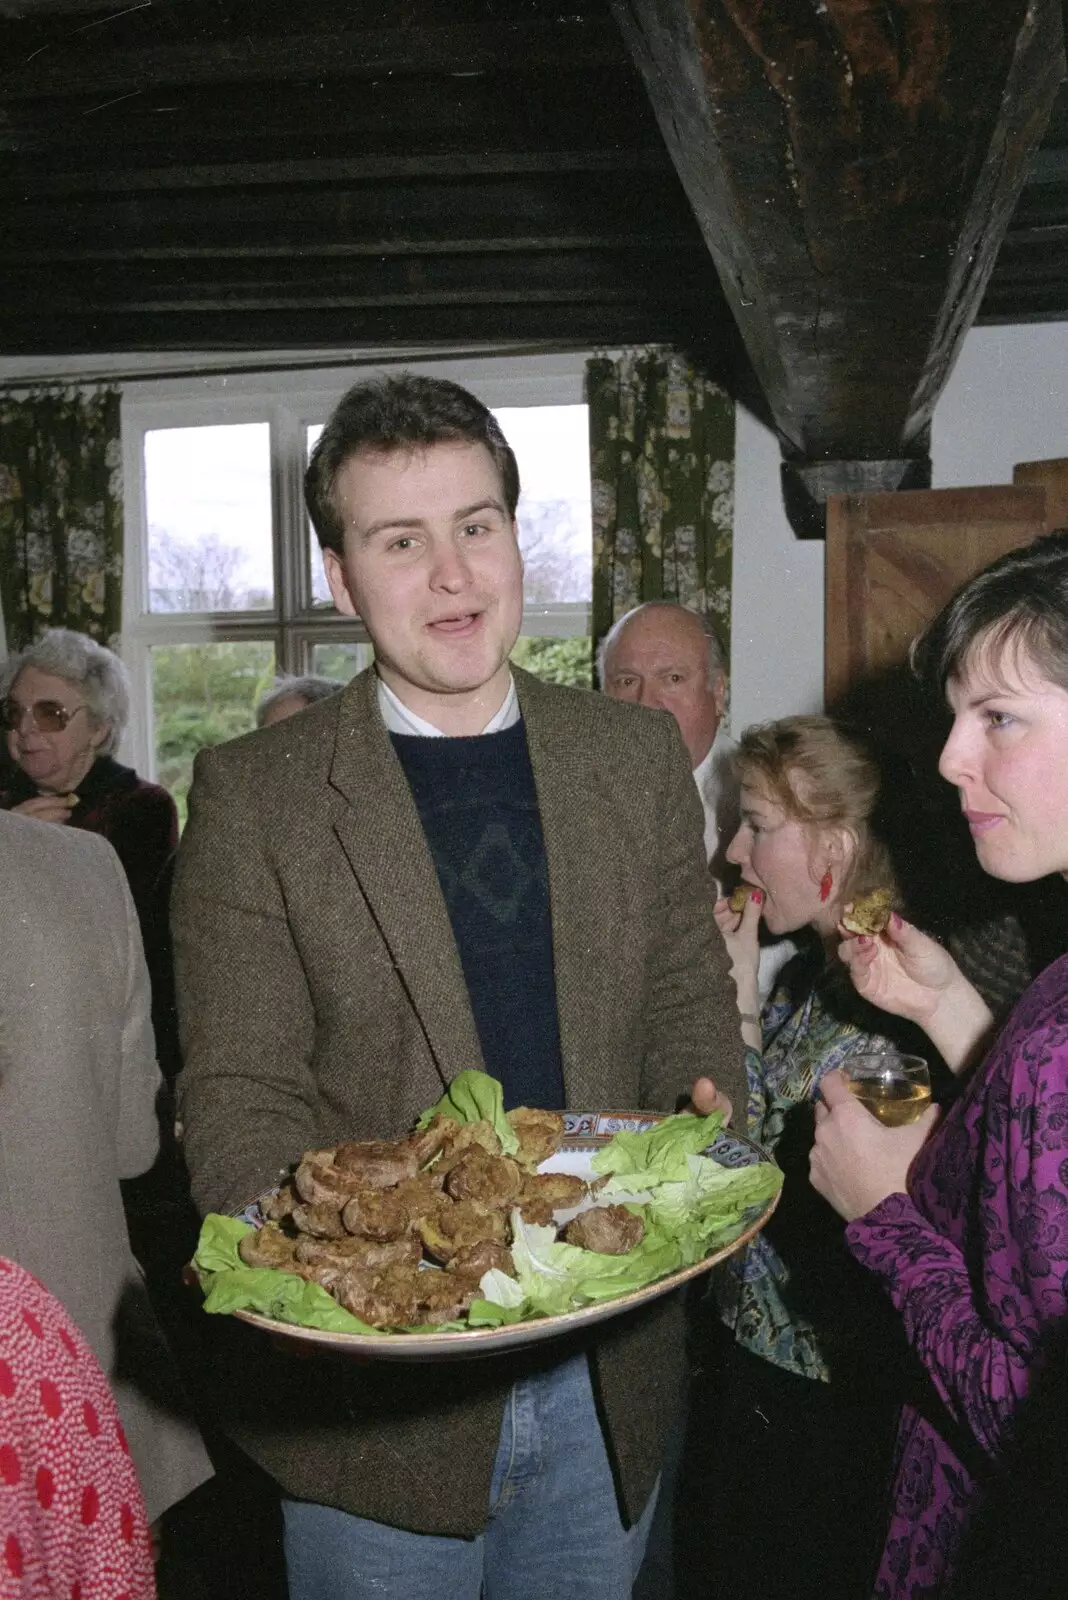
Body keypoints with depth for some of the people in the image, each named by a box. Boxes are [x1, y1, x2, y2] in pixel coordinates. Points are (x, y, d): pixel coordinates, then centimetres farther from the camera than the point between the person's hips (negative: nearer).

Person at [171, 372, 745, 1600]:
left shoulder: (639, 758, 2)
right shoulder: (254, 795, -8)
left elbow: (690, 1009, 7)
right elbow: (236, 1105, -9)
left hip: (609, 1374, 3)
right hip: (380, 1397, -3)